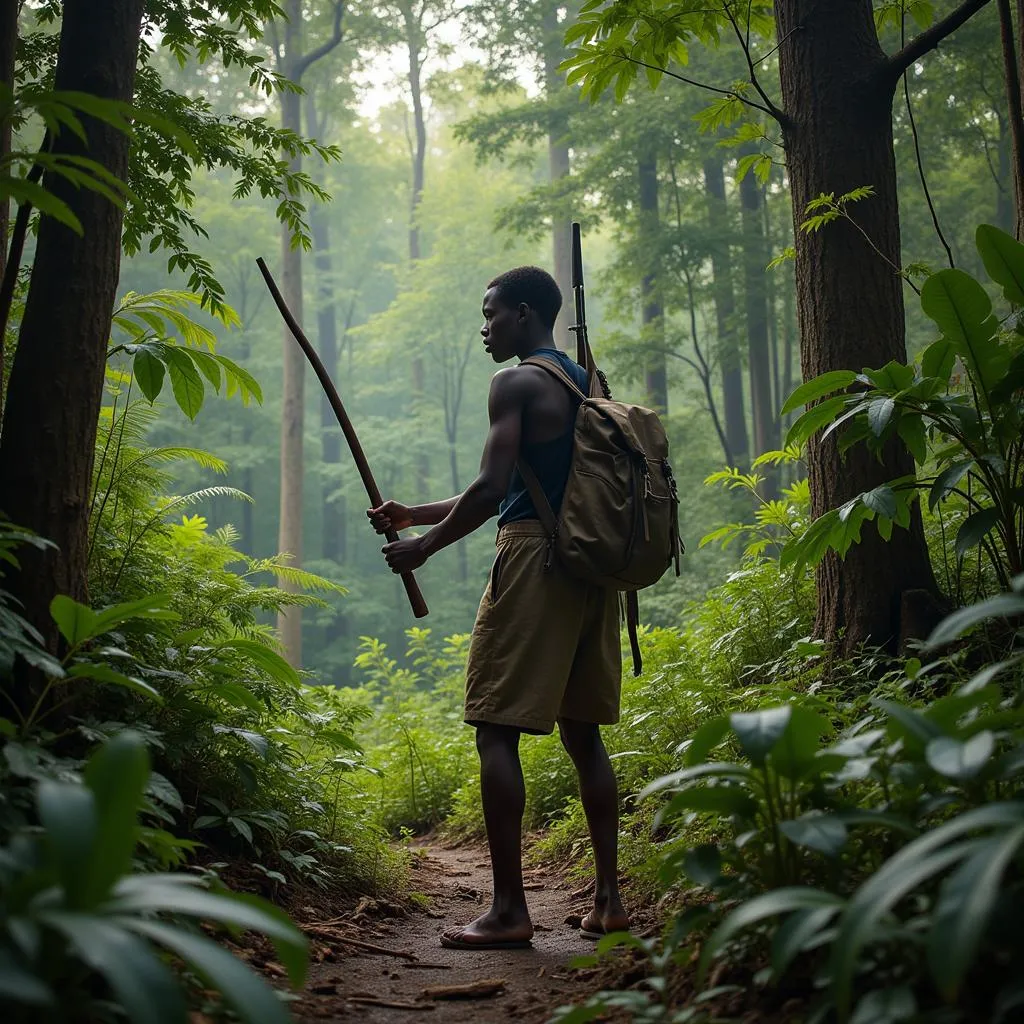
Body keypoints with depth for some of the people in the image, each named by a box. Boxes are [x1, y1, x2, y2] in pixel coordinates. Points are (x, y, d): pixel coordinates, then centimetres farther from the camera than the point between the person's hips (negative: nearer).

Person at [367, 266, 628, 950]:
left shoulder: (517, 383, -7)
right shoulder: (587, 383, 21)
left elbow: (492, 491, -17)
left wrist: (424, 547, -2)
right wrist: (415, 514, 23)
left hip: (534, 561, -9)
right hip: (590, 567, 9)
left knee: (497, 731, -5)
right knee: (582, 732, 12)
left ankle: (509, 909, -5)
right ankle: (609, 898, 14)